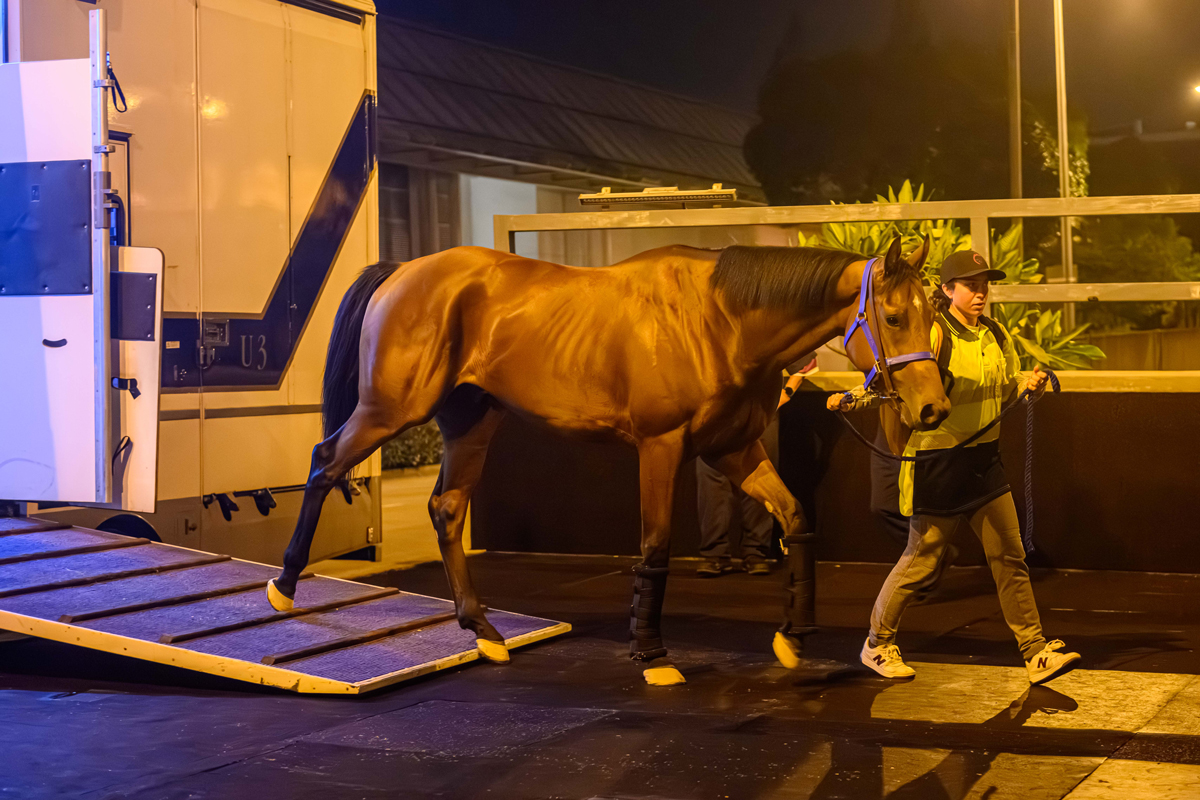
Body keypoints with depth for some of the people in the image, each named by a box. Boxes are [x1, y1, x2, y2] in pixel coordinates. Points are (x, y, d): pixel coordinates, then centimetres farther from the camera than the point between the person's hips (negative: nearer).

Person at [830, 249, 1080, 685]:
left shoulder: (996, 335, 9)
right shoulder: (933, 334, -13)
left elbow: (1009, 391, 18)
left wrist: (1030, 385, -4)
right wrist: (852, 399, -35)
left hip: (985, 460, 6)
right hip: (938, 461, -6)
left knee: (1010, 557, 5)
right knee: (923, 557, 3)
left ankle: (1036, 653, 11)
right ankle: (877, 644, 21)